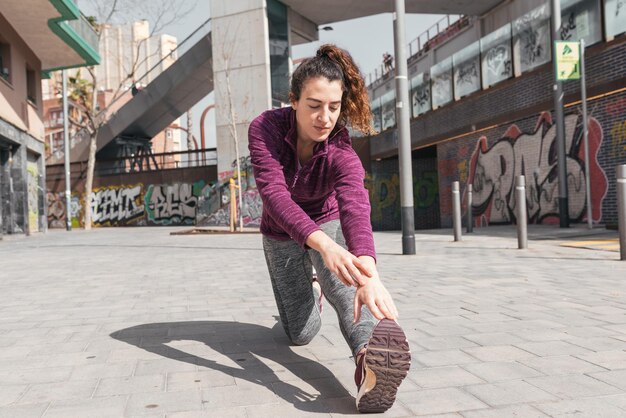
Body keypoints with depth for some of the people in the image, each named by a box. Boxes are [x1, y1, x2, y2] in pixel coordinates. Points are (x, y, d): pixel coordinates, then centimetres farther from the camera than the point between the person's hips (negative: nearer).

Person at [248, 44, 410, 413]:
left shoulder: (341, 154, -31)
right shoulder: (265, 129, -29)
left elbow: (355, 208, -50)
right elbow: (274, 193, -43)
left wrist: (369, 273, -70)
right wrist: (323, 245, -60)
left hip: (327, 224, -1)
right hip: (281, 234, 2)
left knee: (343, 284, -35)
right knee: (301, 335, 6)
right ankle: (311, 290, 36)